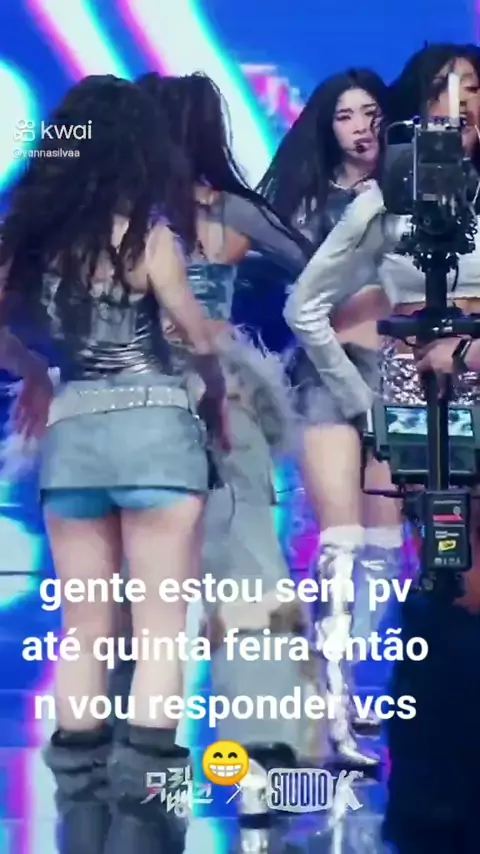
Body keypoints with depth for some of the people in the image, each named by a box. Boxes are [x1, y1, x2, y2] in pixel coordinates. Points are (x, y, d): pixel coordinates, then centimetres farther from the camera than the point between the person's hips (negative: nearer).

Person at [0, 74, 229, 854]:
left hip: (68, 433, 4)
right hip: (152, 426, -4)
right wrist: (218, 401, 12)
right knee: (158, 628, -1)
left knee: (83, 634, 10)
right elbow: (199, 336, -5)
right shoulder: (144, 228, -4)